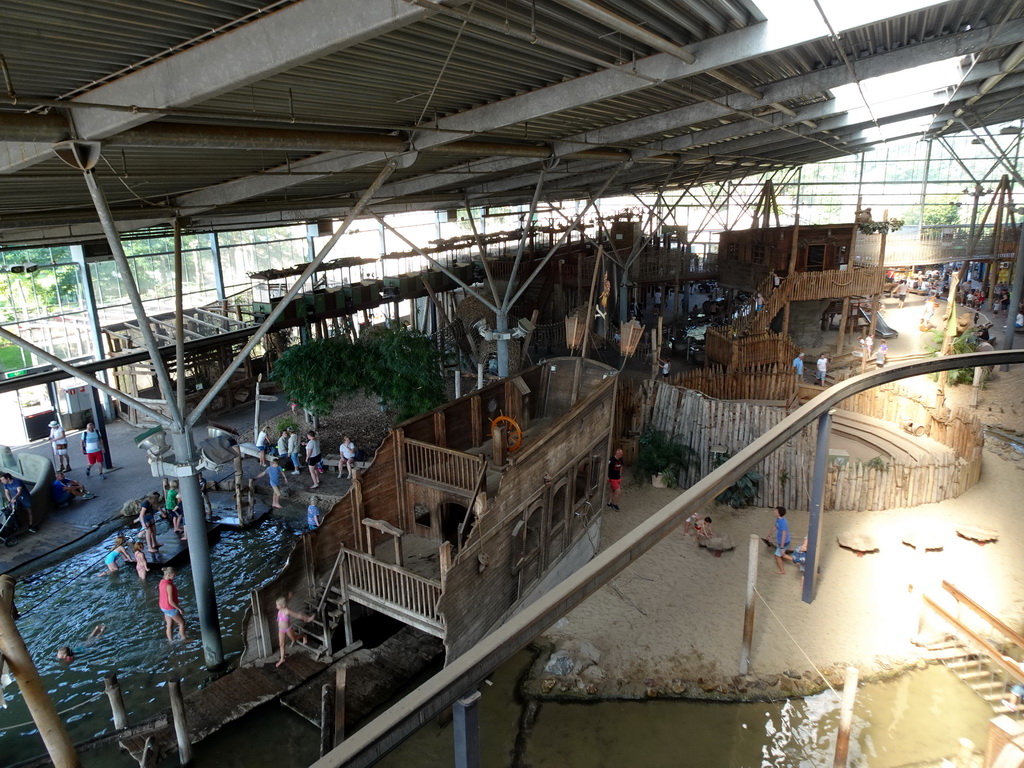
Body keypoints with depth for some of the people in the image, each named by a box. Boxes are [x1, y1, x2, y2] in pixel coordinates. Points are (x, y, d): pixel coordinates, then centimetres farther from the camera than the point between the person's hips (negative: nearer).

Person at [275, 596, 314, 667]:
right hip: (281, 629, 6)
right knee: (281, 644, 16)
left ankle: (304, 636, 51)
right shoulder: (280, 610, -12)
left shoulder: (287, 611, -33)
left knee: (294, 638, 22)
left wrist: (308, 618, -16)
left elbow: (298, 615, -24)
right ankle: (282, 659, 32)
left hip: (288, 629, -6)